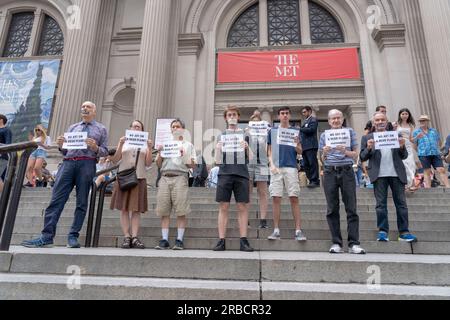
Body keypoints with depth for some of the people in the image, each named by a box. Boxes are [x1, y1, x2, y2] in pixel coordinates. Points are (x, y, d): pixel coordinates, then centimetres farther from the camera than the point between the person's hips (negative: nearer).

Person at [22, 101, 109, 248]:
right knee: (56, 199, -6)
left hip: (86, 164, -3)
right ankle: (47, 236, -6)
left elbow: (105, 151, 7)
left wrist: (95, 148, -12)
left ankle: (73, 237, 4)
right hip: (68, 163, 3)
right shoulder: (73, 127, 25)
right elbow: (65, 151, 21)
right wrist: (61, 145, 0)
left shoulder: (101, 129, 15)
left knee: (81, 202, -2)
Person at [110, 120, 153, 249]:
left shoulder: (145, 143, 14)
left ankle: (135, 238, -6)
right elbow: (115, 160, 5)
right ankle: (126, 237, -3)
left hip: (139, 178, 0)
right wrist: (120, 145, -7)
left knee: (136, 209, -4)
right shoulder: (124, 142, 14)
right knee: (124, 209, -4)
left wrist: (150, 149, -8)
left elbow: (148, 163, 6)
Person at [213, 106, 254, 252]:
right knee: (223, 207, -2)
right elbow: (217, 161, 13)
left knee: (242, 207, -3)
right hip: (224, 174, 1)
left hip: (241, 174, 0)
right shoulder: (221, 135, 18)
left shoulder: (245, 134, 16)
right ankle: (221, 241, 2)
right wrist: (217, 149, -6)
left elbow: (250, 158, 11)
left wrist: (247, 147, -7)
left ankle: (244, 241, 1)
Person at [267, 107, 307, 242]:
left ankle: (298, 231, -1)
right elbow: (270, 151, 12)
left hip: (291, 167, -1)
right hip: (276, 168, 1)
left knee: (294, 198, -4)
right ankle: (276, 230, 5)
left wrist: (296, 145, -12)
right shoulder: (272, 131, 13)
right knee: (276, 198, -1)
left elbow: (300, 152, 9)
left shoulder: (295, 131, 12)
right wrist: (271, 164, -4)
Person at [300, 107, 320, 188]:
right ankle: (311, 180, 8)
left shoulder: (313, 120, 1)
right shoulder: (305, 121, 27)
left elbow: (311, 129, -15)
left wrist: (300, 129, -6)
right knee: (306, 165, 5)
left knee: (313, 163, -10)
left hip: (311, 145, -9)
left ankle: (315, 181, -9)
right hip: (304, 146, 9)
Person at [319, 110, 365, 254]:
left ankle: (354, 244, 1)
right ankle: (336, 243, 7)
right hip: (330, 172, 1)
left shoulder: (350, 132, 11)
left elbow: (355, 154, 7)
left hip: (347, 171, -1)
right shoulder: (324, 135, 14)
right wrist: (324, 153, -7)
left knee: (351, 208, -3)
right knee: (332, 209, 1)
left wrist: (345, 151, -12)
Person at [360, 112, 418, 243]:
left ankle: (404, 232, 9)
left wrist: (402, 146, -7)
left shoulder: (396, 135, 14)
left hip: (396, 173, 2)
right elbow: (362, 157, 5)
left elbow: (404, 156, 13)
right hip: (379, 175, -2)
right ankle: (383, 231, 6)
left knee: (401, 203, 3)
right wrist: (369, 148, -14)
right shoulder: (367, 138, 9)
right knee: (381, 204, 0)